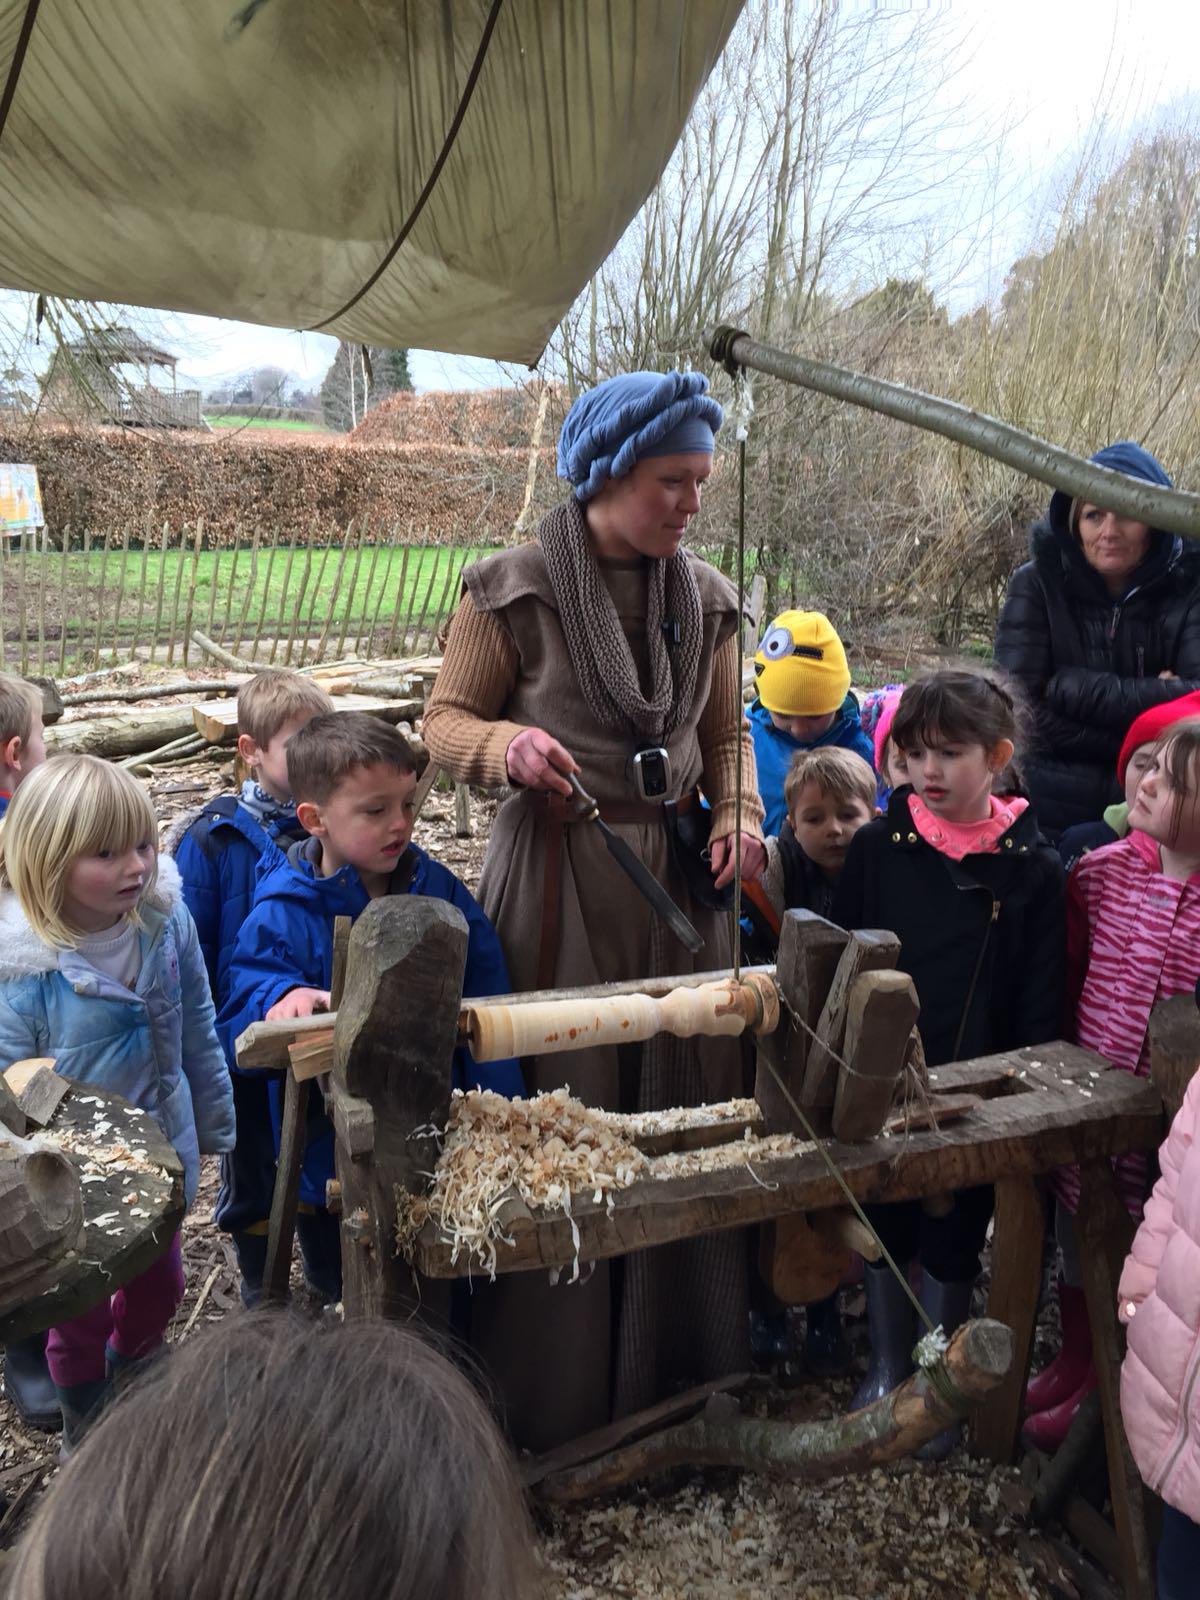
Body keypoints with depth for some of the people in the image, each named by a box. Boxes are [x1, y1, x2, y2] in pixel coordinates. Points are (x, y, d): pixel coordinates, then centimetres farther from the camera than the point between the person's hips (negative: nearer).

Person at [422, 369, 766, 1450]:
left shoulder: (707, 598, 7)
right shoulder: (514, 589, -7)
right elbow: (445, 722, -2)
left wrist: (737, 814, -4)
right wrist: (509, 743, -23)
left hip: (681, 875, 5)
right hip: (558, 877, -4)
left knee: (685, 1105, 12)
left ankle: (679, 1357, 36)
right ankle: (553, 1377, 27)